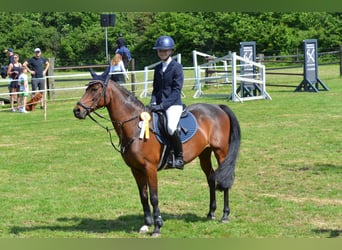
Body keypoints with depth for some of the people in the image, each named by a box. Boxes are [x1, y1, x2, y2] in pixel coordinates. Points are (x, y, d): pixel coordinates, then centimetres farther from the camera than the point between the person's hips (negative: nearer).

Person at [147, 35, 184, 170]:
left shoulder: (177, 67, -4)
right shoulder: (158, 68, 15)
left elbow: (176, 90, -11)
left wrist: (163, 105, -20)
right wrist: (153, 102, -3)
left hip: (173, 104, -7)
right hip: (159, 105, 7)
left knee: (171, 127, -31)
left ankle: (179, 158, -15)